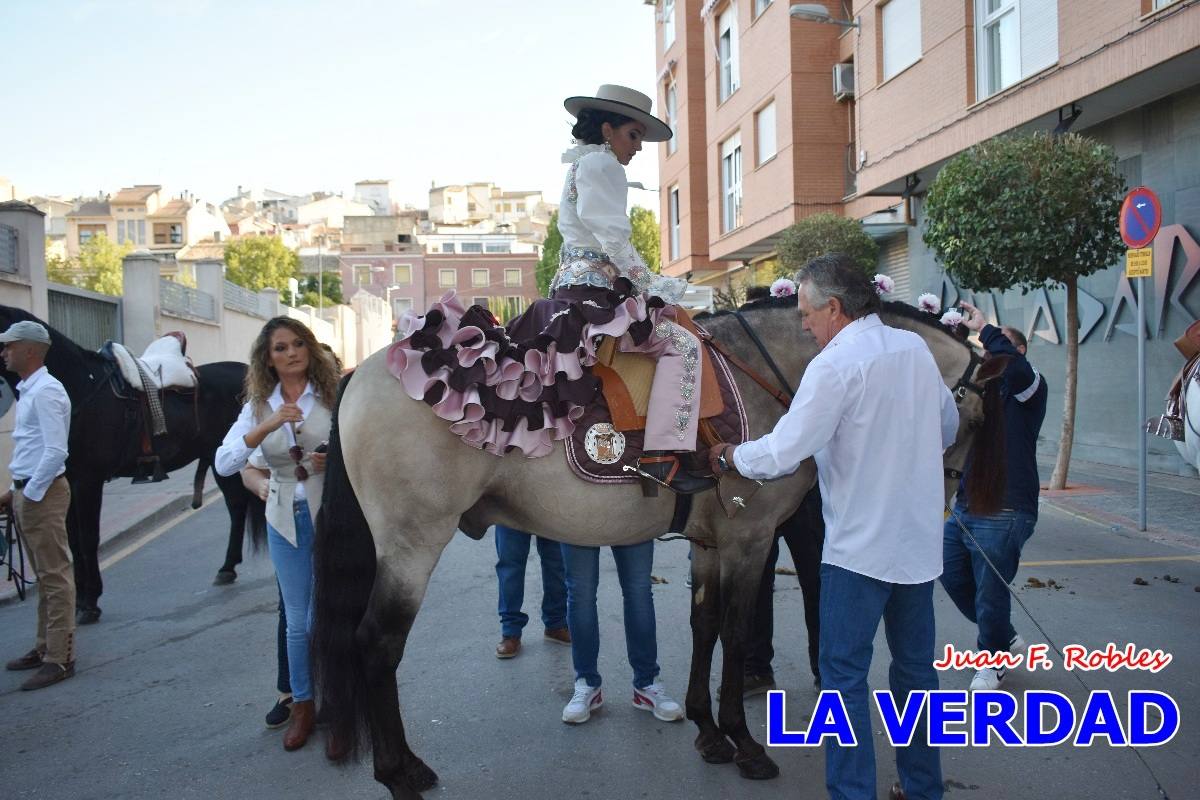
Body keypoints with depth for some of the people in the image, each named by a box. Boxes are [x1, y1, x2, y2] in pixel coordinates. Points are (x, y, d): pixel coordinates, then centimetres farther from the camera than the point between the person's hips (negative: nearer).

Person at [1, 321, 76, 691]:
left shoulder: (46, 391, -16)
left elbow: (54, 452, -23)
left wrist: (30, 494, -18)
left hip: (43, 495, -10)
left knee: (55, 576, -4)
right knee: (44, 576, 16)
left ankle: (59, 659, 1)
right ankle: (45, 648, 26)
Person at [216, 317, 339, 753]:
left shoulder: (334, 395, -6)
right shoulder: (259, 406, 3)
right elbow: (224, 463, -9)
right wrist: (266, 427, -23)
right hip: (286, 519, 3)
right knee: (296, 622, 13)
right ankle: (302, 705, 30)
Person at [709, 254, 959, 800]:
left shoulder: (835, 365, -17)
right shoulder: (916, 347, 5)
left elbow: (782, 454, -20)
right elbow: (947, 426, 17)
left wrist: (729, 456, -3)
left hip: (861, 546, -8)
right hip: (921, 540, 8)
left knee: (844, 675, 2)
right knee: (916, 669, 17)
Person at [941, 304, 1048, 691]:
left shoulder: (1028, 387, -7)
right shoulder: (981, 387, 13)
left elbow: (1016, 365, -31)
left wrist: (985, 328, -19)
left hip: (1004, 514, -8)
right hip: (965, 508, 8)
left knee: (990, 591, 3)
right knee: (952, 577, 18)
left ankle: (993, 660, 27)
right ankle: (1004, 636, 40)